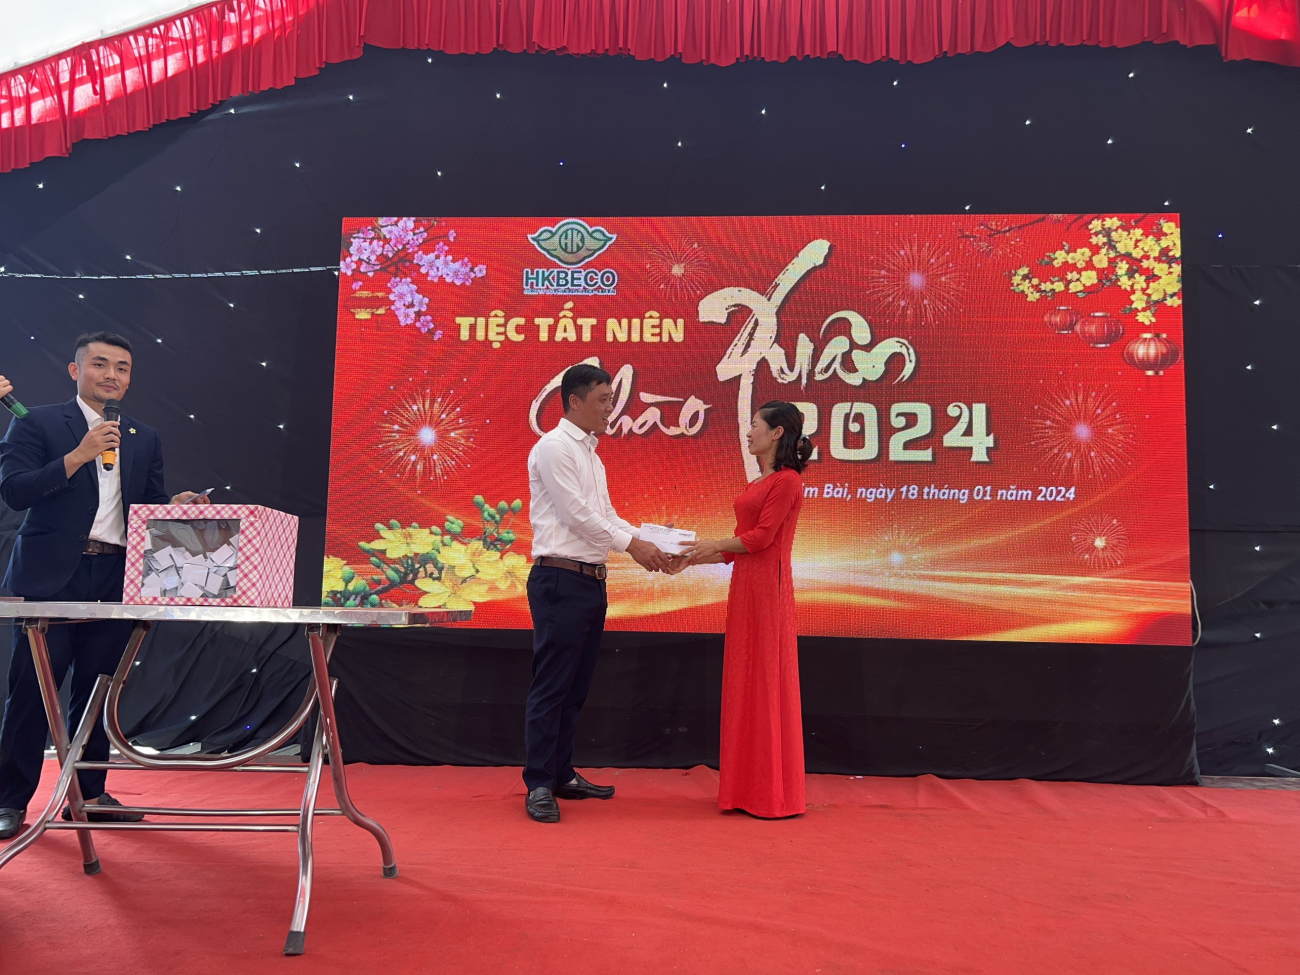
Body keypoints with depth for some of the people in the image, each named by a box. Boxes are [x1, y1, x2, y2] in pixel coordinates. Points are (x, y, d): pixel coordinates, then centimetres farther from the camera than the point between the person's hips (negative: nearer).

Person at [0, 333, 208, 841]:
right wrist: (78, 456, -18)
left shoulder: (144, 438, 15)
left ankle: (88, 794, 20)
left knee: (96, 689, 10)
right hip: (50, 576, -4)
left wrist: (177, 506, -6)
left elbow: (152, 507, 15)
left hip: (115, 579, 4)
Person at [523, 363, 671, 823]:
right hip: (561, 580, -9)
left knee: (575, 686, 13)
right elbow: (577, 514, -15)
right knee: (552, 685, -4)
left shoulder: (590, 453, 19)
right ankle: (539, 785, 4)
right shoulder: (554, 448, -9)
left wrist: (649, 537, 6)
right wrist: (631, 544, -12)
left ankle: (561, 775, 23)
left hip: (591, 580, 9)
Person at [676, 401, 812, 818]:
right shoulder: (758, 483, 17)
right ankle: (747, 786, 21)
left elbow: (760, 537, -15)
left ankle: (774, 793, 9)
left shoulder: (786, 481, -10)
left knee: (767, 682, -2)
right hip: (745, 585, 9)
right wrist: (692, 558, 12)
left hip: (768, 587, -9)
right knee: (744, 682, 11)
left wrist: (711, 545, -4)